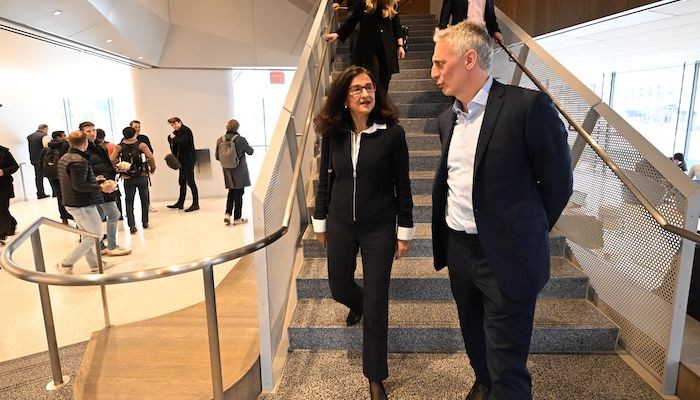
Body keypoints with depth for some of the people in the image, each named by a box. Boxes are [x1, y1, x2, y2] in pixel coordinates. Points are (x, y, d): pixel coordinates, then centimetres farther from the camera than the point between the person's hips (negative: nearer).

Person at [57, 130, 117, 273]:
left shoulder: (63, 158, 10)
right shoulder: (79, 161, -22)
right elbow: (79, 186, -26)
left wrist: (93, 181, 22)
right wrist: (101, 187, -27)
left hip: (71, 203, 10)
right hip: (83, 205, -10)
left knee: (87, 234, 18)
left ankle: (94, 264, 27)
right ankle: (67, 263, 3)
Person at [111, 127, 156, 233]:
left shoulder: (119, 147, 0)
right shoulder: (141, 145, -5)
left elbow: (112, 160, -10)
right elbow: (151, 157, -16)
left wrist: (119, 170, 3)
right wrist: (153, 168, -1)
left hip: (128, 178, 1)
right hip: (142, 176, -1)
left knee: (129, 202, 8)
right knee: (144, 200, 14)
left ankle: (132, 225, 0)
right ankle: (145, 222, 20)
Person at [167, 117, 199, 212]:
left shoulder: (186, 130, -11)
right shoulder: (178, 132, 16)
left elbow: (183, 143, -24)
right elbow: (175, 145, 20)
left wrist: (174, 138, -12)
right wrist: (171, 138, 4)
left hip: (188, 160, -9)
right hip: (183, 160, 9)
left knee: (190, 182, -7)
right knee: (182, 182, 13)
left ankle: (195, 204, -4)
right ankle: (180, 203, 21)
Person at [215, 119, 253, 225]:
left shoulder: (220, 140, -5)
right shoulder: (240, 140, -17)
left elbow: (217, 157, 3)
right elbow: (250, 152, -2)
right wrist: (247, 146, 18)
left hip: (228, 172, 4)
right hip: (239, 172, -4)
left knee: (231, 192, 19)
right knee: (239, 194, 6)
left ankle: (227, 214, 7)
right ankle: (237, 218, 13)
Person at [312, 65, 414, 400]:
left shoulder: (392, 133, -12)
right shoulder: (332, 133, -3)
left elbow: (402, 185, -6)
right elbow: (325, 180, 6)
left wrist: (405, 230, -4)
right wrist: (320, 222, 10)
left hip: (379, 228, -3)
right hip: (340, 224, 3)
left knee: (376, 305, 4)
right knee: (339, 289, 21)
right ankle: (357, 304, 61)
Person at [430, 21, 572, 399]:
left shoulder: (528, 106, -15)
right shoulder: (448, 118, 7)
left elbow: (558, 182, -8)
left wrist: (524, 236, 1)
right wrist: (454, 228, 15)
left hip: (506, 256, -7)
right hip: (457, 247, 7)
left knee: (507, 367, 2)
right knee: (474, 335, 26)